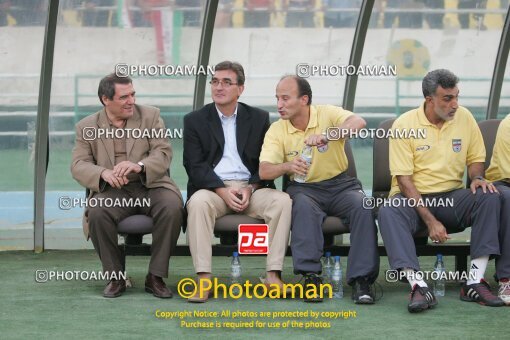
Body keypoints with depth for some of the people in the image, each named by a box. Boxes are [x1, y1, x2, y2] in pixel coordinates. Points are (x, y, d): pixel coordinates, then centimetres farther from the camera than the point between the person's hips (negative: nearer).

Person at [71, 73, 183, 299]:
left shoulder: (150, 115, 9)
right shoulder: (87, 127, 9)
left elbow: (164, 154, -2)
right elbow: (78, 165, 0)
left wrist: (139, 166, -24)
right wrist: (103, 173, -23)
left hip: (150, 185, 0)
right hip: (112, 191, 0)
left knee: (172, 207, -32)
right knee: (97, 213, -33)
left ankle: (156, 277, -18)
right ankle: (115, 277, -14)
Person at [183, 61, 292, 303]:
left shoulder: (259, 118, 12)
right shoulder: (195, 120, 8)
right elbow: (195, 165, -1)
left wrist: (250, 189, -11)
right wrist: (223, 191, -16)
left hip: (251, 188, 1)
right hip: (212, 187, -1)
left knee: (282, 200, -28)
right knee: (198, 202, -35)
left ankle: (273, 274, -27)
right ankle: (203, 279, -37)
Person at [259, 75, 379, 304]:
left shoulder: (327, 114, -4)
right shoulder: (276, 130, 0)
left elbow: (358, 123, -24)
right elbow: (264, 171, -10)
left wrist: (326, 135, -40)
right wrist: (287, 167, -32)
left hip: (340, 184, 0)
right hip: (304, 188, 0)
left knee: (363, 207, -29)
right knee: (303, 206, -35)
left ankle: (361, 279, -27)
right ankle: (310, 275, -35)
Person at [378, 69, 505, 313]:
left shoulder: (464, 118, 1)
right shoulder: (404, 125, -10)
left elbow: (475, 160, 14)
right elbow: (404, 179, -13)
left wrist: (477, 178, -13)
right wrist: (430, 221, -21)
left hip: (452, 197, 3)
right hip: (413, 198, -3)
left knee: (489, 198, -25)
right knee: (388, 212, -35)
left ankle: (474, 283, -28)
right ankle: (419, 287, -45)